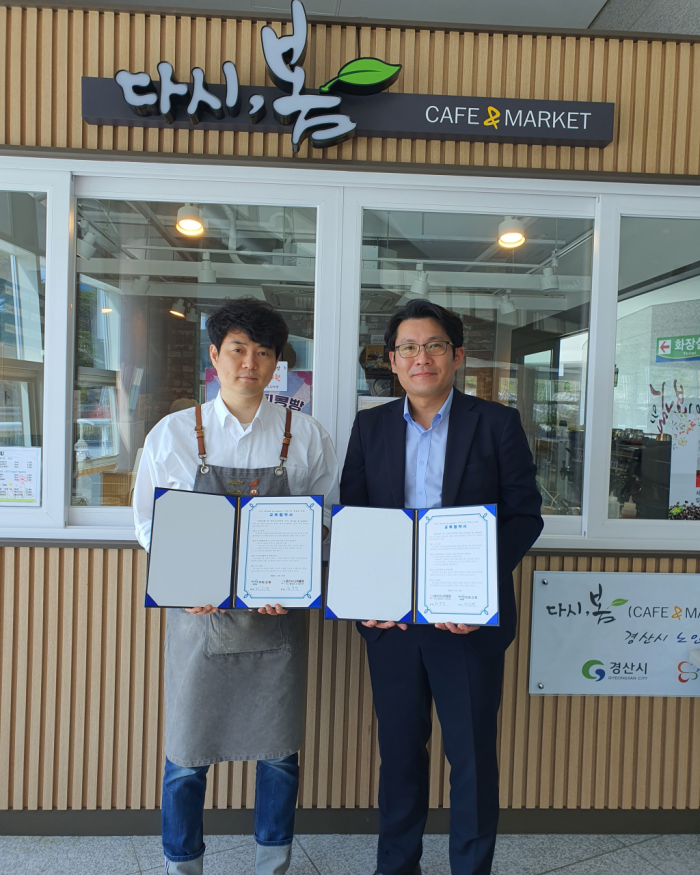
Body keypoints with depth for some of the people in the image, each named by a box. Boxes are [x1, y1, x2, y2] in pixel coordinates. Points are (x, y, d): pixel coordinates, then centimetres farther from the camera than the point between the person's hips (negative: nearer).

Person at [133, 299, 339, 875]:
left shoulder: (306, 437, 0)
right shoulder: (173, 434, 0)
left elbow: (326, 524, 3)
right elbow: (148, 523, 4)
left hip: (277, 617, 1)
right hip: (197, 615, 0)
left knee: (279, 751, 13)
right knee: (187, 755, 11)